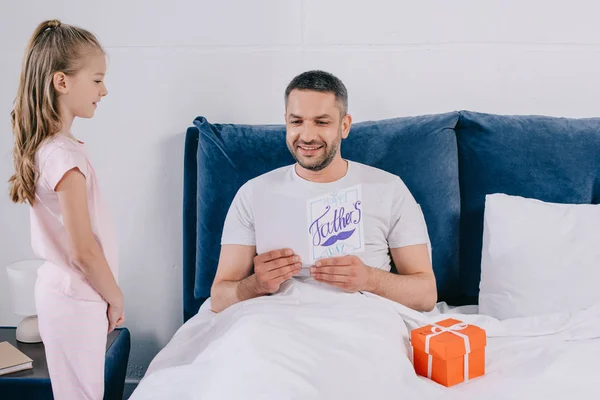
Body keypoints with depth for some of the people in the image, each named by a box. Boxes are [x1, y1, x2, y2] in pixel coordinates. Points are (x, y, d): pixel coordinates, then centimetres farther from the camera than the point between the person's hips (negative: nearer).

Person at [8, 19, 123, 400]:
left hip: (59, 288, 8)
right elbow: (84, 251, -23)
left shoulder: (44, 146, 4)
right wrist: (116, 298, -8)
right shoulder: (66, 155, -23)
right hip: (77, 298, -8)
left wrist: (107, 295, 15)